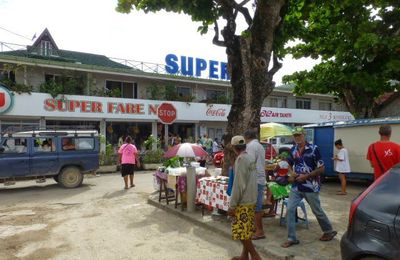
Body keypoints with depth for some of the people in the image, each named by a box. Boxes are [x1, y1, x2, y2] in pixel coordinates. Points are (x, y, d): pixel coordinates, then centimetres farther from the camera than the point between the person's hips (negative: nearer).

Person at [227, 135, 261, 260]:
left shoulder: (241, 159, -18)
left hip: (243, 202, -9)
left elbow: (238, 184, -21)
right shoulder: (250, 158, 8)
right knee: (246, 231, 16)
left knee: (241, 232, 1)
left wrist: (232, 205, -16)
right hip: (251, 200, 9)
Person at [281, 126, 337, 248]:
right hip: (296, 187, 5)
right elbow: (289, 164, 18)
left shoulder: (313, 149, -13)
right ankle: (291, 238, 8)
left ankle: (329, 231, 38)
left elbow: (321, 168, -12)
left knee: (317, 211, 13)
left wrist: (305, 176, -19)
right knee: (290, 210, -3)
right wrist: (291, 176, -1)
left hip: (311, 187, -4)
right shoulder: (293, 150, 3)